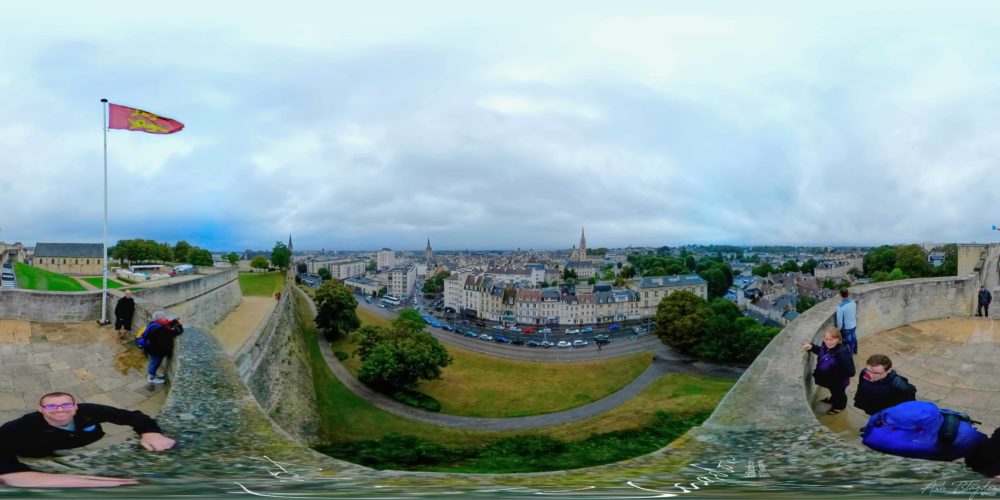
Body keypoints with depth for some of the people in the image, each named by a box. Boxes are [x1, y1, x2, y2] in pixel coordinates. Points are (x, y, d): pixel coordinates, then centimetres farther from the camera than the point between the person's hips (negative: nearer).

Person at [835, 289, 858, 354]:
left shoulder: (840, 307, -31)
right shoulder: (853, 303, -11)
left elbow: (839, 320, -23)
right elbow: (855, 314, 6)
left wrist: (839, 329, -8)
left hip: (846, 327, -6)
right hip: (854, 325, 6)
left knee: (848, 341, 14)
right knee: (854, 338, 28)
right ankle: (855, 351, 50)